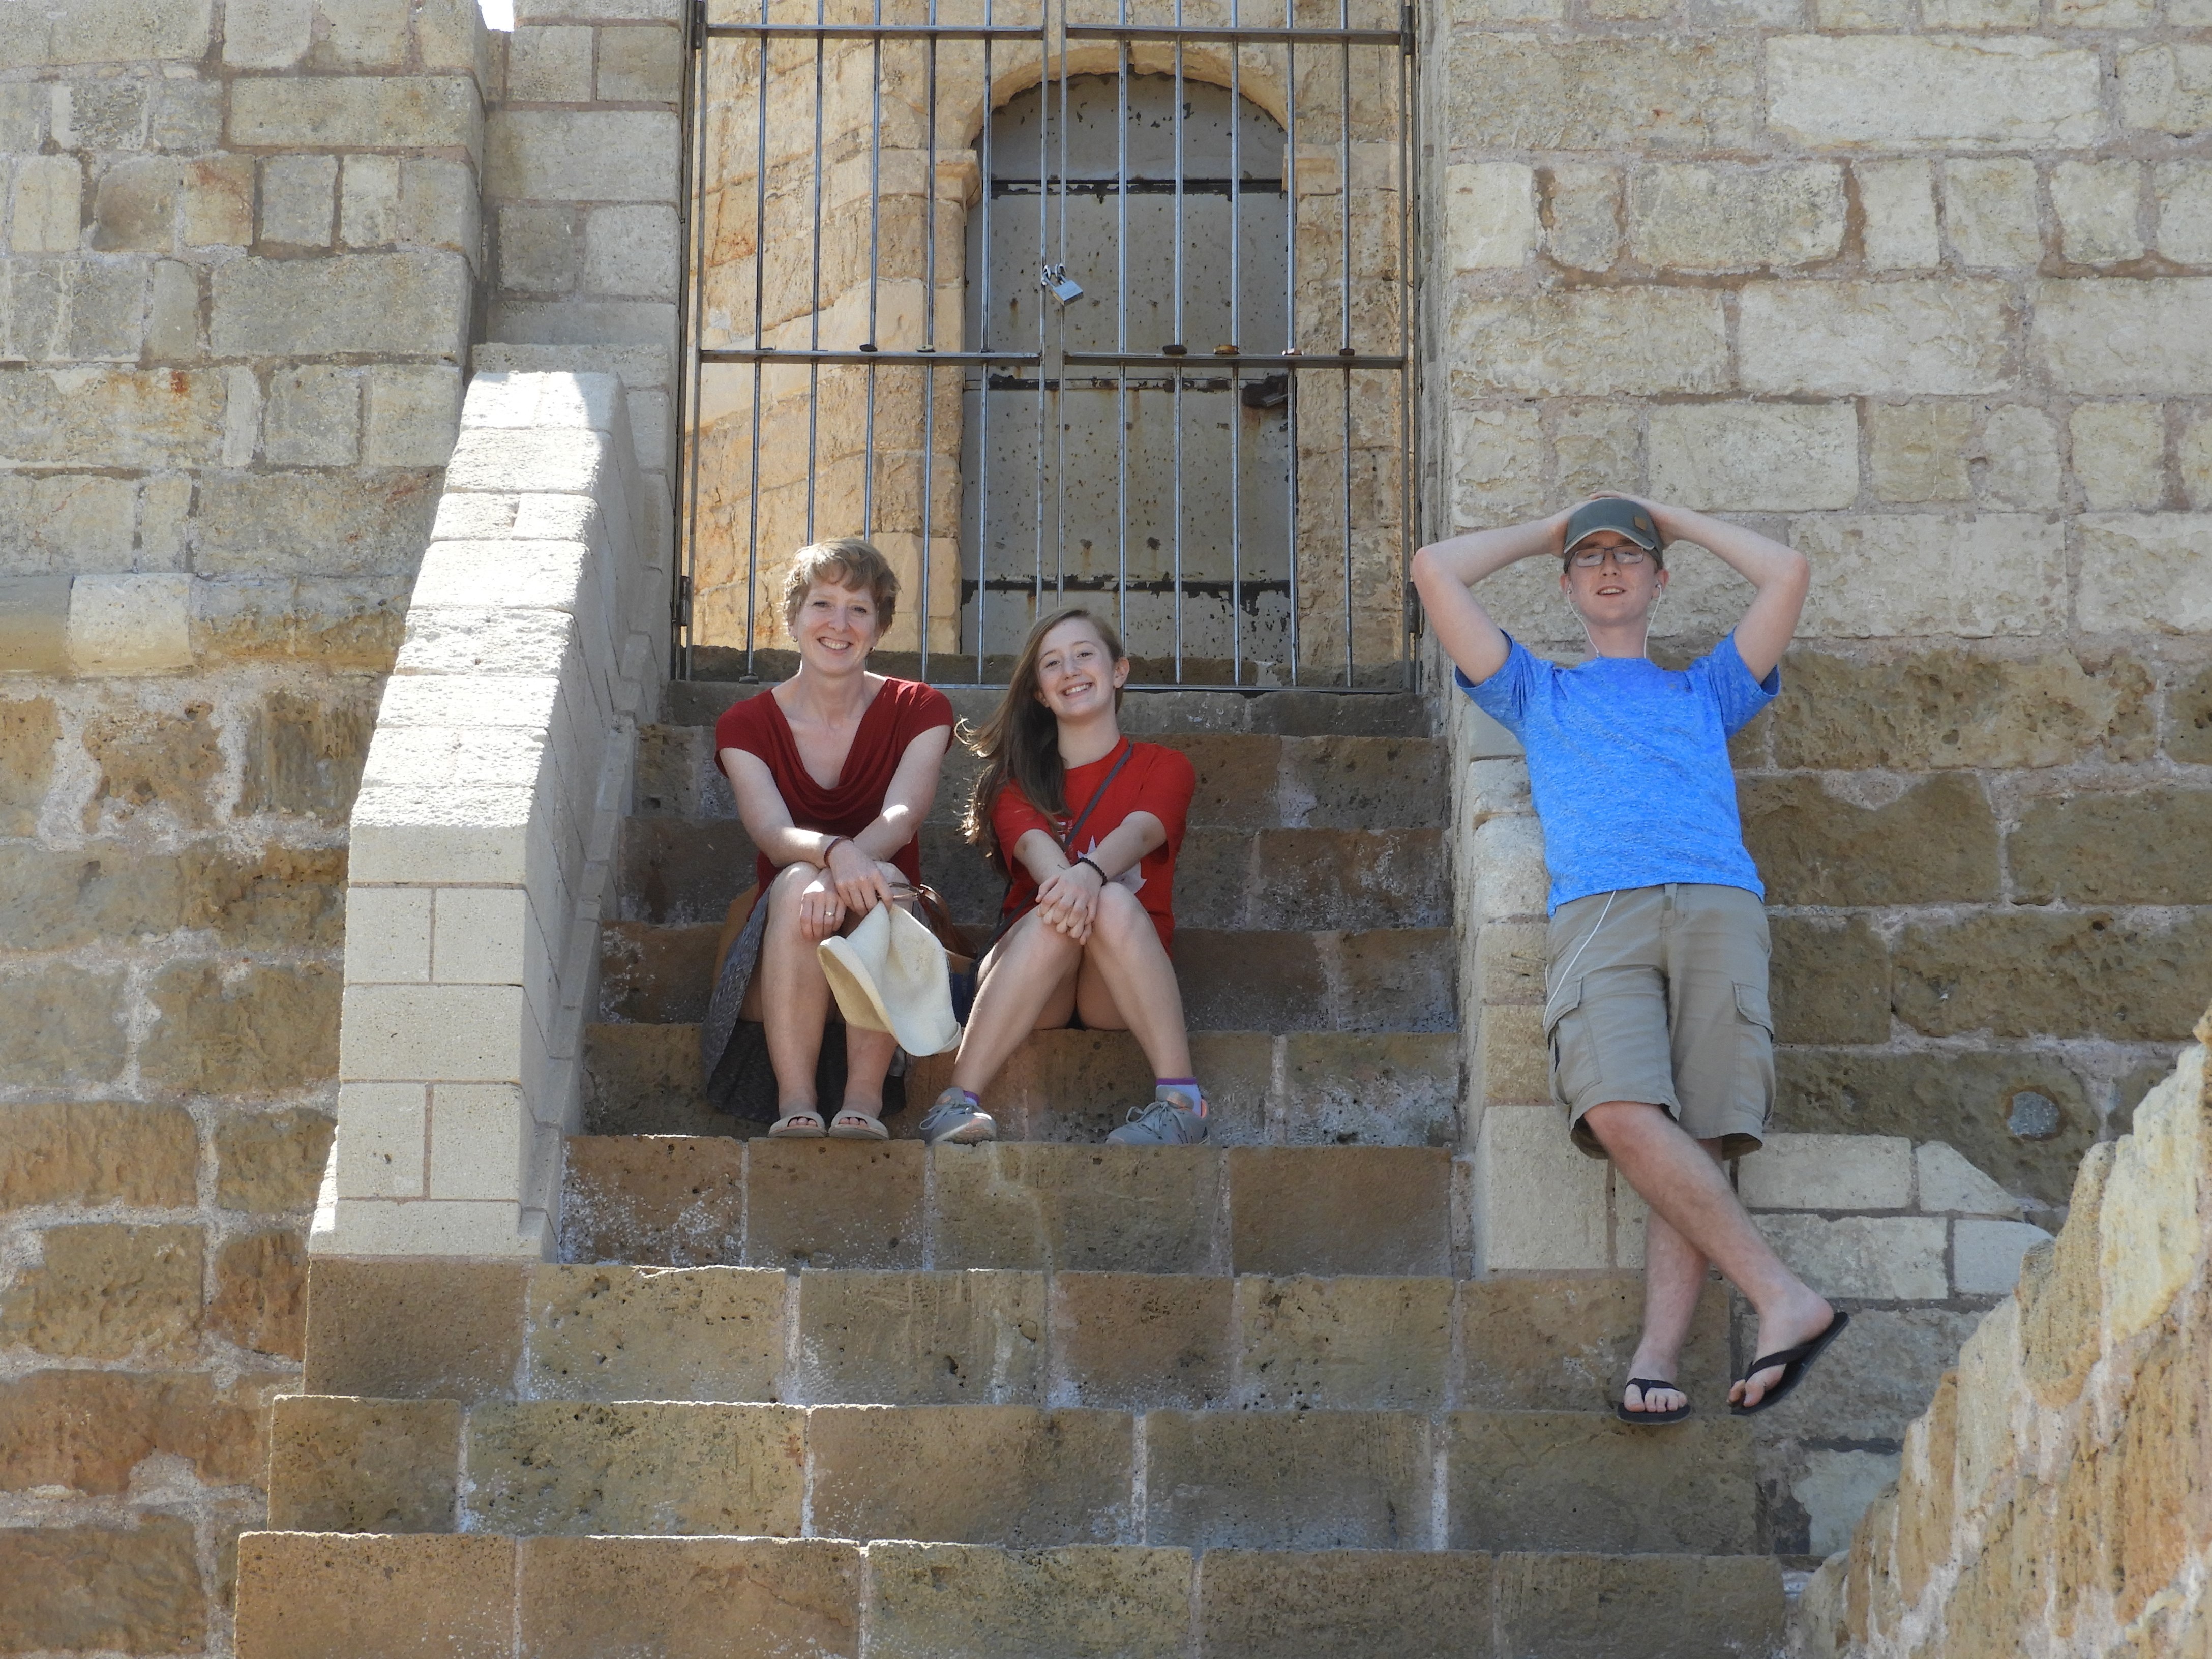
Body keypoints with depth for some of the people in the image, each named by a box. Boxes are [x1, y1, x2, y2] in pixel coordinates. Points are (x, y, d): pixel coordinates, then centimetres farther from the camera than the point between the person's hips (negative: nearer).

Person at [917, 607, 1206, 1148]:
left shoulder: (1164, 768, 9)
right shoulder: (1017, 777, 12)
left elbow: (1140, 831, -15)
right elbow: (1031, 841, -12)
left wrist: (1090, 872, -40)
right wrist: (1062, 879, -38)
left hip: (1120, 986, -1)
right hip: (1025, 971, 1)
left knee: (1113, 902, -33)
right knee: (1059, 912, -34)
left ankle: (1180, 1099, -40)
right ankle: (957, 1102, -43)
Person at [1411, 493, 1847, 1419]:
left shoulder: (1705, 693, 35)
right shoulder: (1536, 695, 35)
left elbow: (1788, 573, 27)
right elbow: (1436, 571, 28)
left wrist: (1673, 520, 37)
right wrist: (1545, 534, 39)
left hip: (1718, 907, 1)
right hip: (1598, 915, -1)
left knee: (1700, 1136, -19)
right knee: (1622, 1114, -28)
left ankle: (1657, 1356, -27)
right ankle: (1784, 1298, -29)